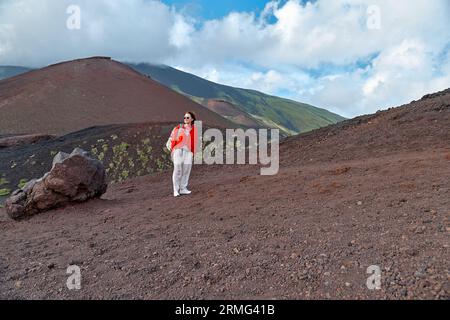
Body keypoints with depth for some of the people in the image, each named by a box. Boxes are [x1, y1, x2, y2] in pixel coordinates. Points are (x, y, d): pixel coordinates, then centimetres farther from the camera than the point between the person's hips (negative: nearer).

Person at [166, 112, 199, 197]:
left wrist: (194, 152, 8)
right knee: (177, 169, -8)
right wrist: (171, 149, 2)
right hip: (178, 150, -1)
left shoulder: (194, 130, 13)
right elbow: (172, 138, 10)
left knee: (186, 170, -1)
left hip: (188, 151, 2)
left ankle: (183, 189, 10)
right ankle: (176, 190, -4)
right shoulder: (178, 128, 11)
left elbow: (195, 142, 14)